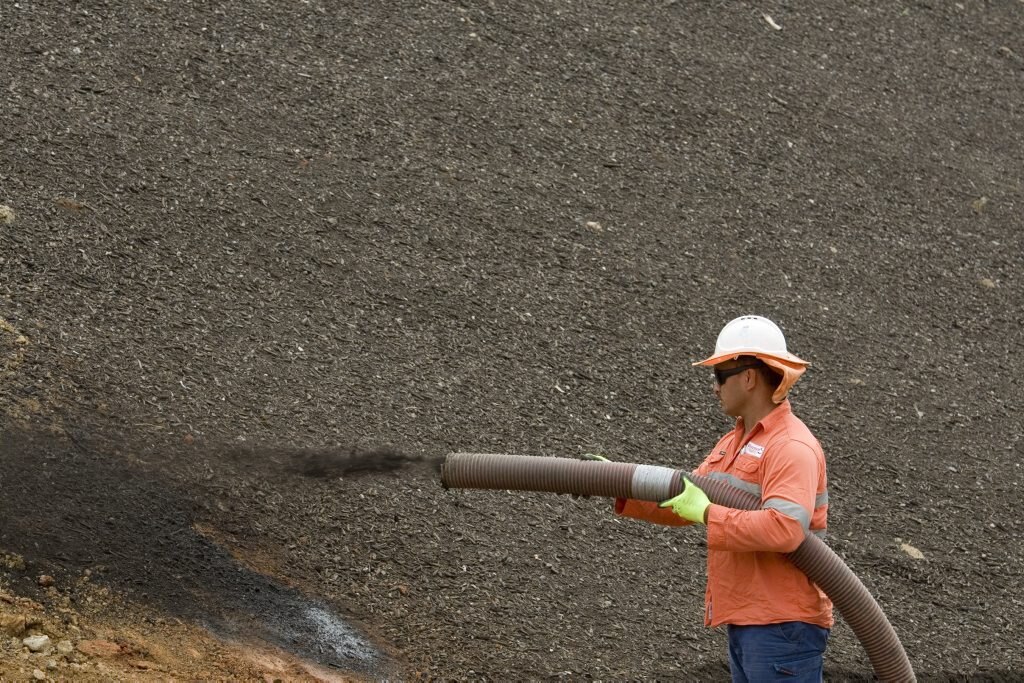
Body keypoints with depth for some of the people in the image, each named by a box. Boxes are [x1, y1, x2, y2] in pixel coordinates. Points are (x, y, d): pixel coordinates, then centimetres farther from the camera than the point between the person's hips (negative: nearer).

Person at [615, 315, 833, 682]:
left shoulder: (793, 447, -15)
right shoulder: (735, 442, 18)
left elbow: (784, 529, -29)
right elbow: (683, 502, 21)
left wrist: (707, 512, -23)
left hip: (782, 624, -10)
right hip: (746, 622, 10)